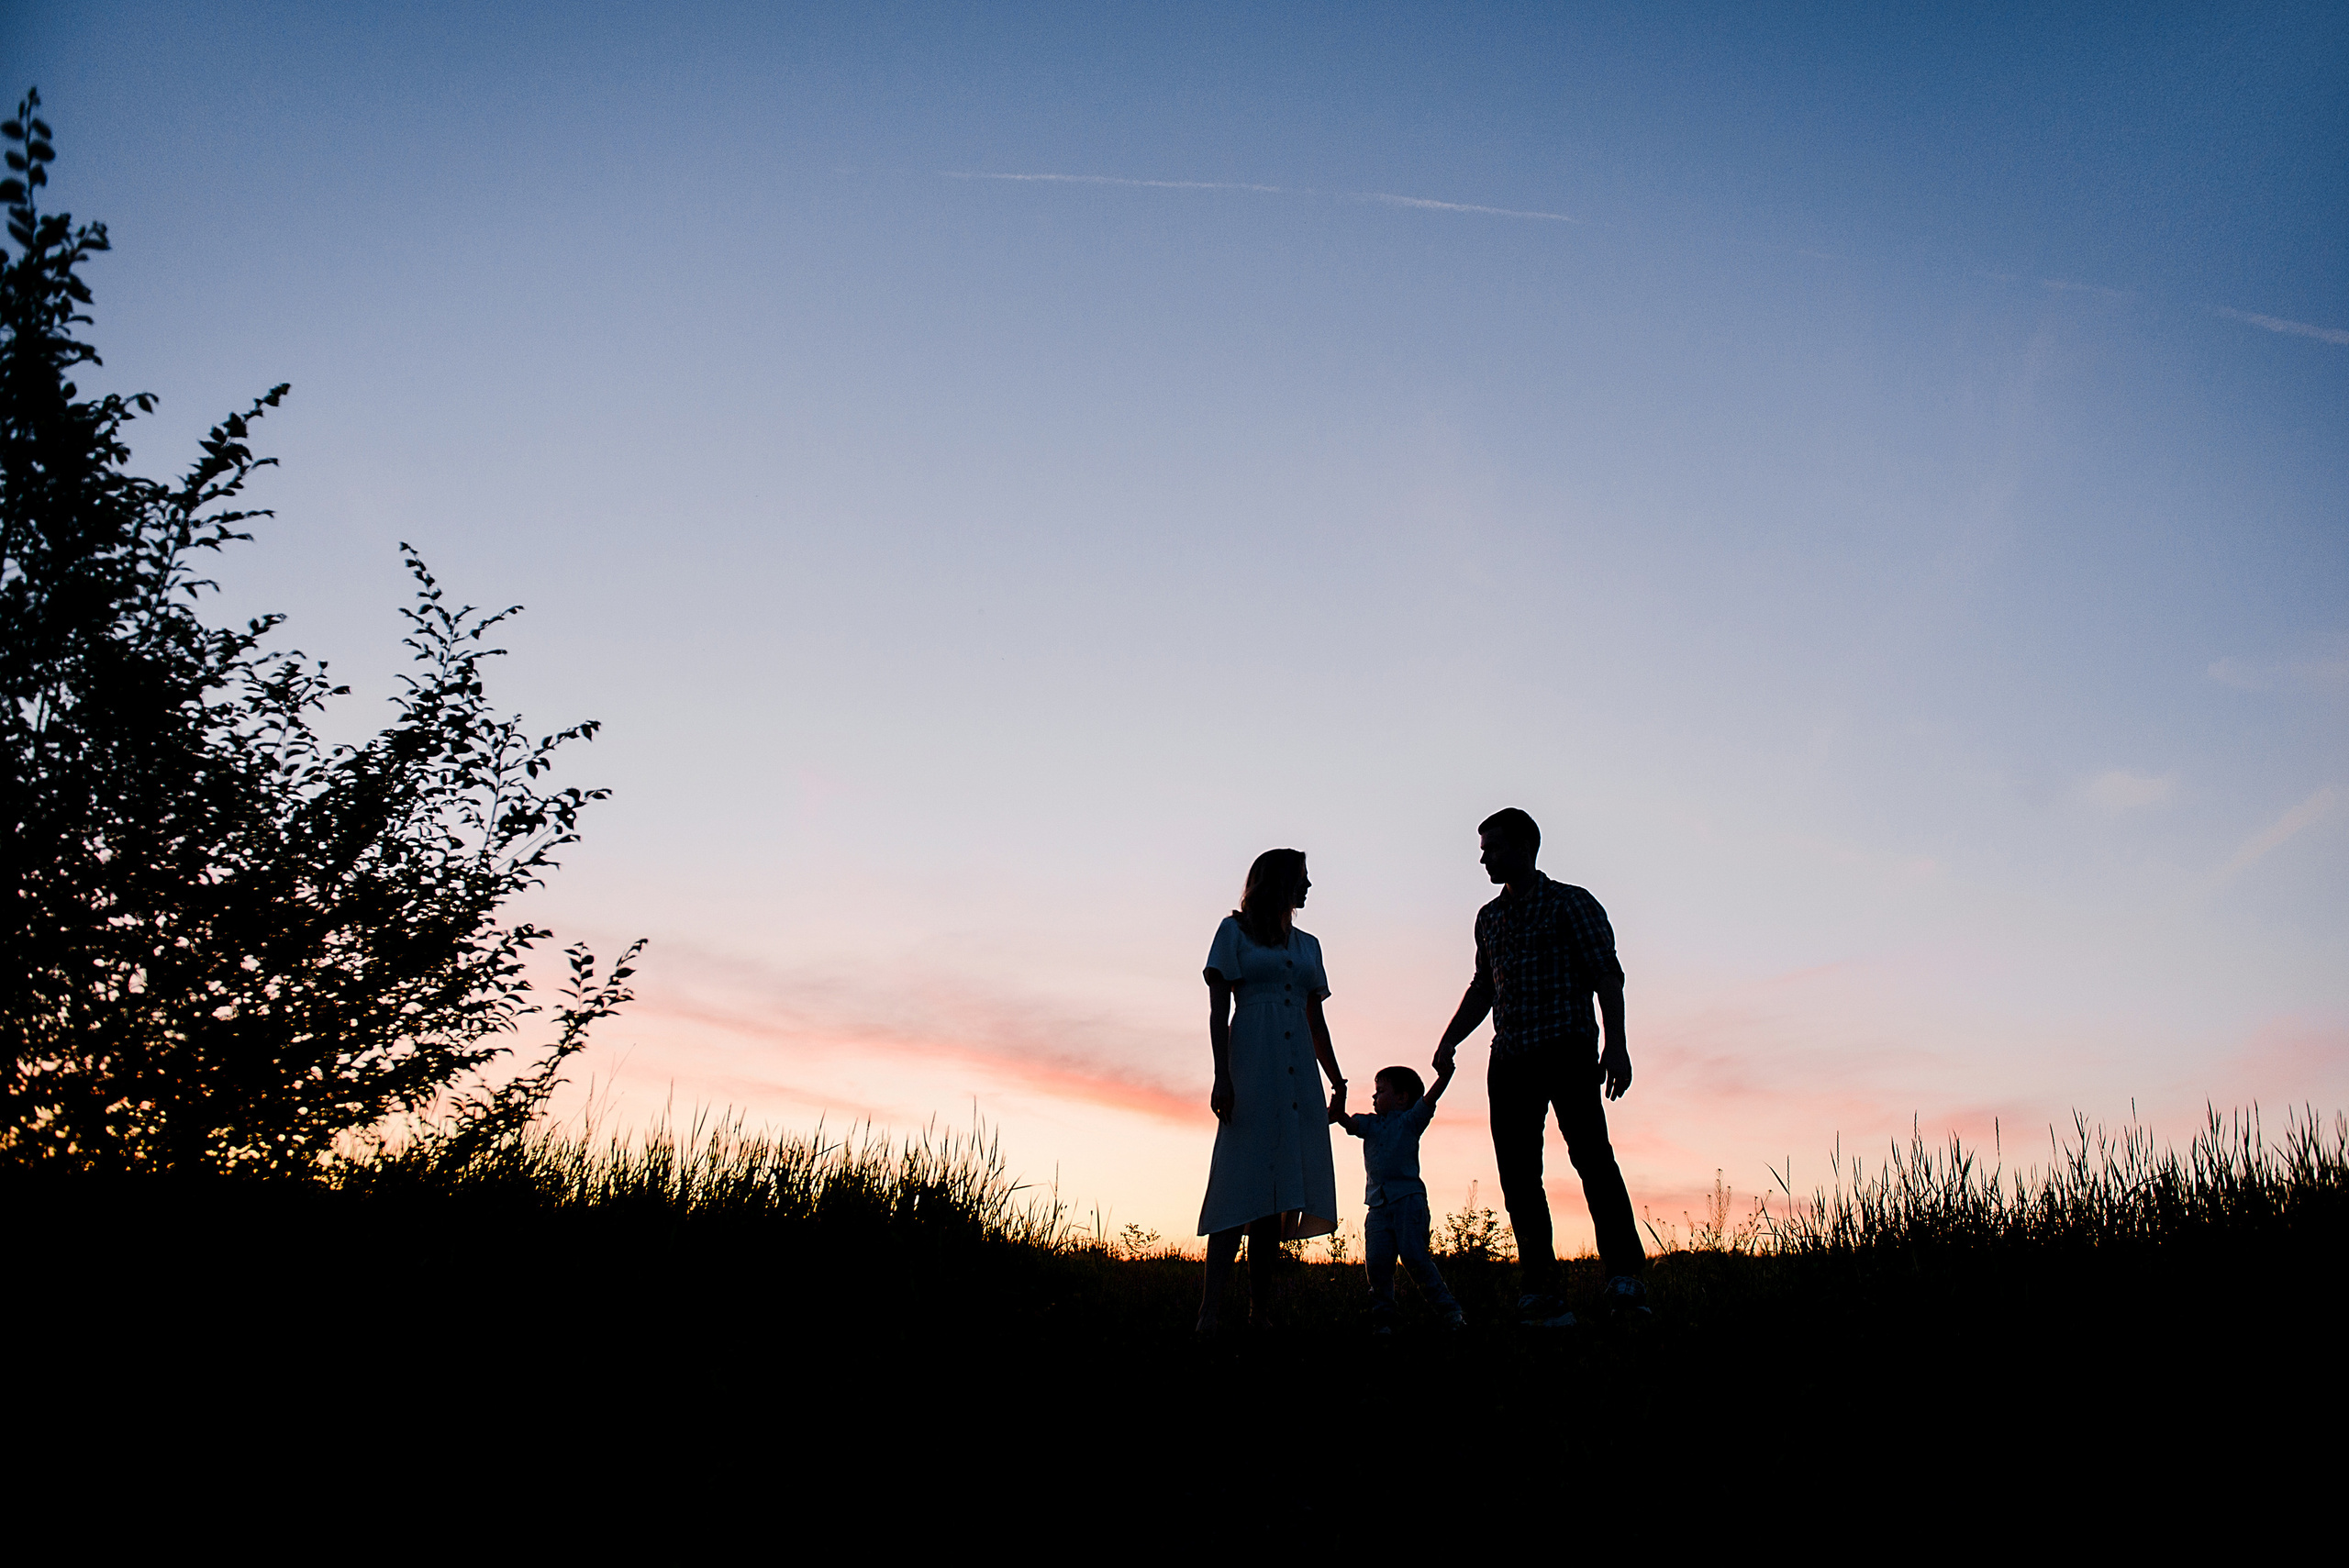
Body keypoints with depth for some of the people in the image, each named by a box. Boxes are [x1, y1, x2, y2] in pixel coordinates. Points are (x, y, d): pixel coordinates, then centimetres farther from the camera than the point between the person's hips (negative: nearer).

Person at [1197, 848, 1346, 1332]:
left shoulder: (1307, 945, 22)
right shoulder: (1234, 931, 6)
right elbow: (1219, 1010, -2)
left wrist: (1337, 1080, 17)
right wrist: (1222, 1076, -12)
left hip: (1298, 1073, 5)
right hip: (1251, 1065, -5)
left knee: (1280, 1186, -1)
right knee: (1242, 1183, -14)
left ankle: (1260, 1311, 0)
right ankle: (1211, 1311, -17)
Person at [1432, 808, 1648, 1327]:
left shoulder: (1571, 903, 2)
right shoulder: (1489, 917, 20)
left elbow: (1606, 974, -4)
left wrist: (1616, 1044, -15)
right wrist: (1449, 1041, 17)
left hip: (1567, 1048, -6)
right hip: (1510, 1058, 6)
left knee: (1590, 1153, -18)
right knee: (1517, 1172, 0)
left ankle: (1624, 1278, -16)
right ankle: (1540, 1290, 3)